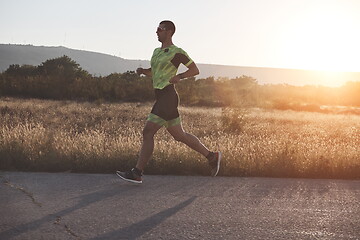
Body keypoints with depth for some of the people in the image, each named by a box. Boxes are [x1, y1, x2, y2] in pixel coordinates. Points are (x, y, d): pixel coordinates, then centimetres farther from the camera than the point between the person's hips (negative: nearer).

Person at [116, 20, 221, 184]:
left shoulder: (177, 52, -6)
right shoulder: (157, 52, 19)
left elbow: (195, 70, -2)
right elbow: (153, 73, 31)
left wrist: (179, 76, -18)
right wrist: (142, 71, 10)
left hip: (168, 97, -10)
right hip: (161, 98, 10)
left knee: (148, 132, -11)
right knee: (180, 136, 13)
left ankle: (137, 173, -8)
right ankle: (211, 156, 22)